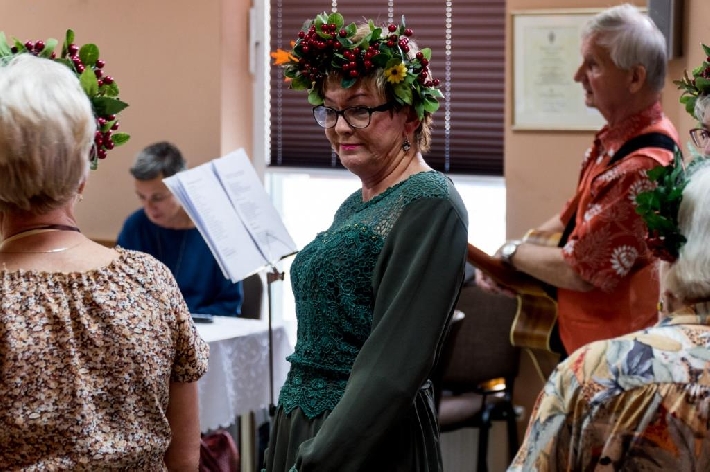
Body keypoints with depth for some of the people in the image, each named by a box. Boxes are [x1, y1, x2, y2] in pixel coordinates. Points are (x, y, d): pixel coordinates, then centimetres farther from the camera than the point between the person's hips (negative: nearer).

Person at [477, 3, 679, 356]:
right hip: (583, 333, 9)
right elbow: (577, 215, 15)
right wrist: (500, 262, 1)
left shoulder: (642, 167, -29)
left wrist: (513, 252, -8)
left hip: (608, 352, -9)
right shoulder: (618, 136, 3)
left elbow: (580, 271, -25)